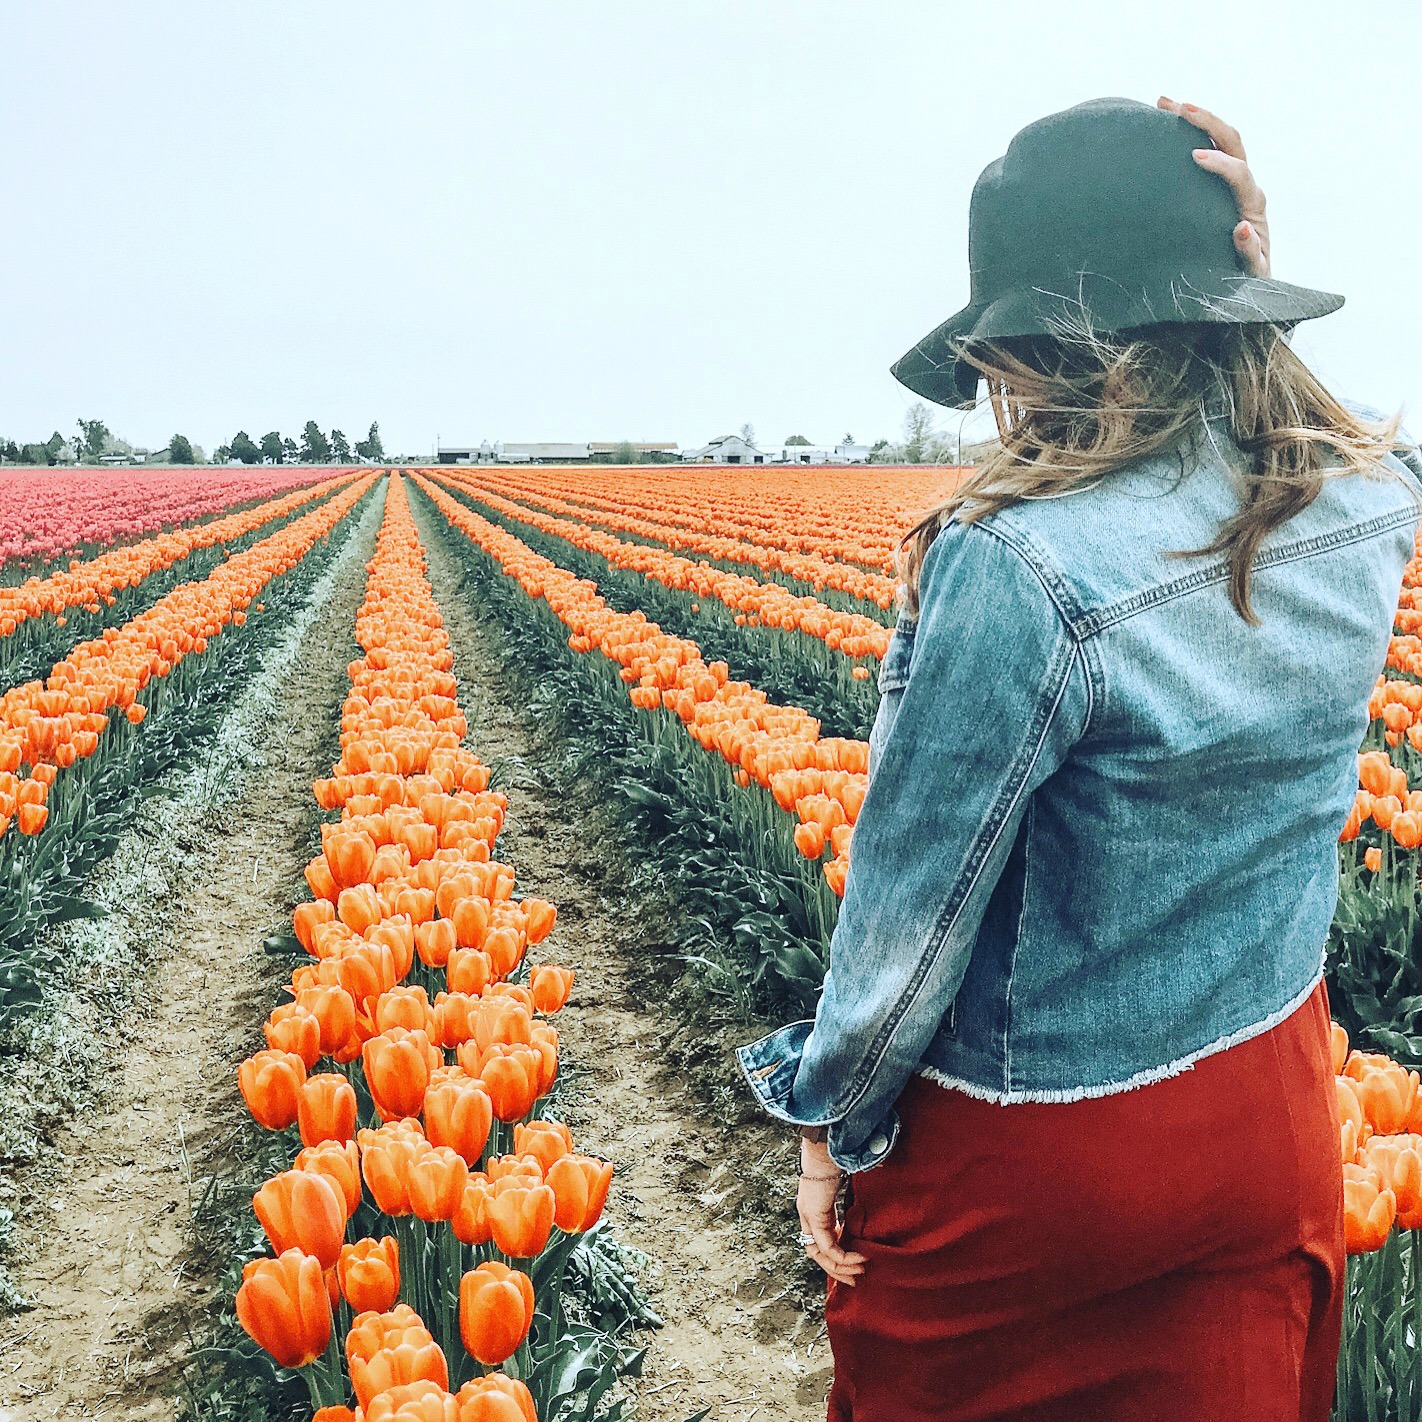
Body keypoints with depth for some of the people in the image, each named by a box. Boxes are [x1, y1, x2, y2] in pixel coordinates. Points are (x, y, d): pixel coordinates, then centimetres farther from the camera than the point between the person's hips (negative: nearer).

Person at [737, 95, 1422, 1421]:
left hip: (1035, 1160, -5)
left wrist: (829, 1124, -5)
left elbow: (914, 915, -22)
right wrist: (1231, 293, -3)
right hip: (1271, 1124, 6)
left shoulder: (1018, 571, -30)